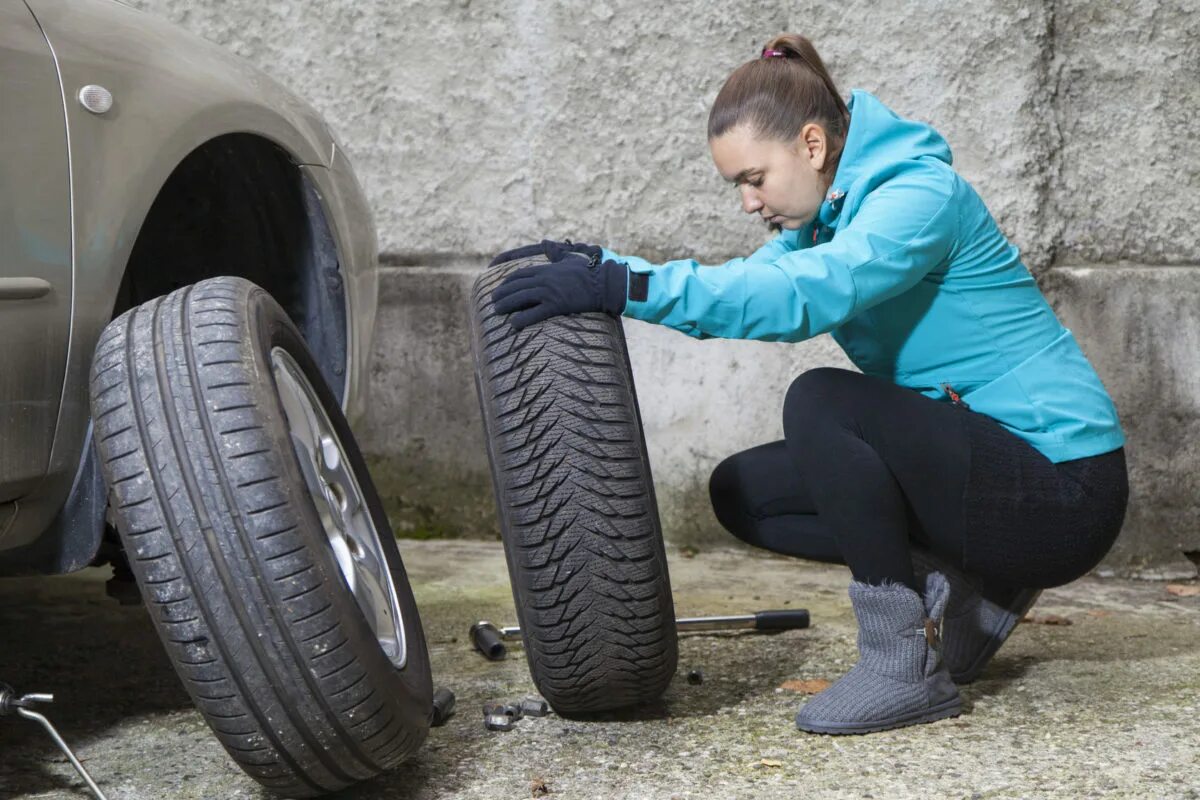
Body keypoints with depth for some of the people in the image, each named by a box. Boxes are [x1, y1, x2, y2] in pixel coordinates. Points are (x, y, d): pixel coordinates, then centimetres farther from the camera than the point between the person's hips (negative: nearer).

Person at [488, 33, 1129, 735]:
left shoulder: (922, 193, -20)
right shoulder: (834, 208, 10)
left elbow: (801, 294, -36)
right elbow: (750, 282, 3)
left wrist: (630, 287, -39)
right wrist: (605, 266, -11)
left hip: (1063, 490, -9)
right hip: (975, 456, 10)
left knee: (820, 402, -28)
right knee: (742, 491, 4)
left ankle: (906, 666, -20)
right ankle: (968, 584, 5)